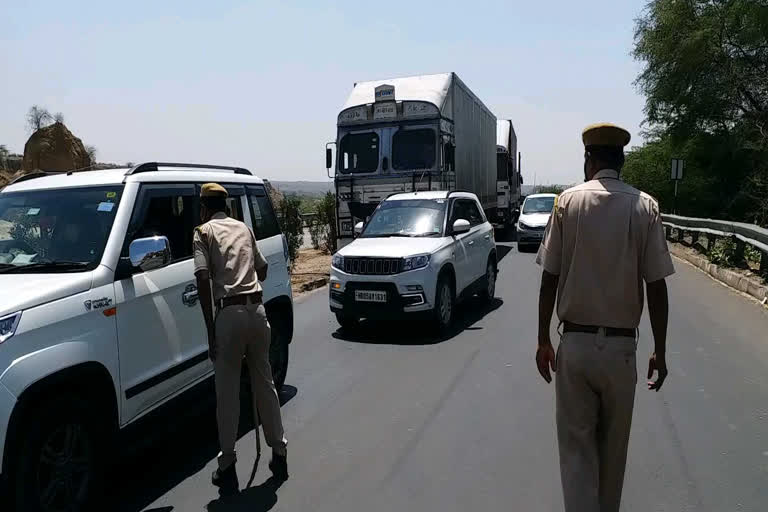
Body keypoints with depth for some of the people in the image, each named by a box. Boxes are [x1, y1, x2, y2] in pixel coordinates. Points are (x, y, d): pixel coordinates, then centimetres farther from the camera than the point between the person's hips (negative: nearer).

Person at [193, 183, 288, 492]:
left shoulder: (203, 232, 2)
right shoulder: (244, 228, 18)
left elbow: (203, 279, -10)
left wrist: (210, 329, -8)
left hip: (229, 313, -4)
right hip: (257, 310, 5)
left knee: (227, 392, 5)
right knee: (265, 383, 14)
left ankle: (227, 466, 12)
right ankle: (279, 454, 22)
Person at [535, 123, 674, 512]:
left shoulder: (568, 202, -4)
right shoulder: (645, 206, -3)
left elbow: (549, 279, -5)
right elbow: (656, 286, -5)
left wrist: (544, 340, 4)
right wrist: (660, 352, 5)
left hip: (575, 344, -1)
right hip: (621, 347, 1)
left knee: (576, 444, 8)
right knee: (613, 445, 19)